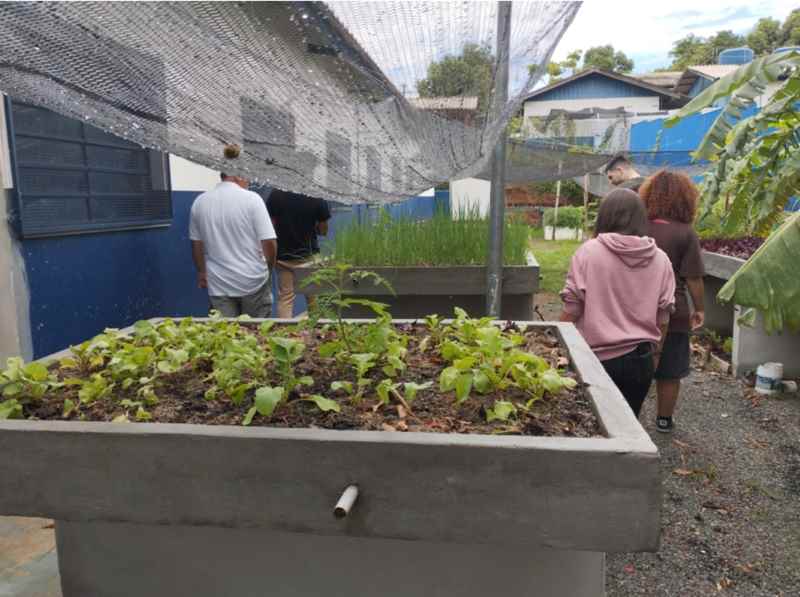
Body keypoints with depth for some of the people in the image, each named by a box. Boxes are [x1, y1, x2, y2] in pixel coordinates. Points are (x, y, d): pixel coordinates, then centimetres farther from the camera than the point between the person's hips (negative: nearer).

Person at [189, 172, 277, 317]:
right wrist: (268, 266, 6)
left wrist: (202, 272, 22)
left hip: (219, 285, 3)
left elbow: (196, 244, 8)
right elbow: (269, 242, -13)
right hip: (253, 281, -3)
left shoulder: (199, 202, 1)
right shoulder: (252, 199, -11)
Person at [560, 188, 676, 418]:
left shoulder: (588, 252, -10)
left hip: (597, 358, -3)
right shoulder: (660, 259, 0)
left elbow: (571, 311, -10)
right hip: (640, 358, 3)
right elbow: (663, 319, 6)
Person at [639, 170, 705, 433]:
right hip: (671, 313, -3)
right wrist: (699, 308, 2)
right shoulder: (685, 233, -13)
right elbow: (693, 278, -12)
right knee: (669, 372, 13)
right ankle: (664, 420, 25)